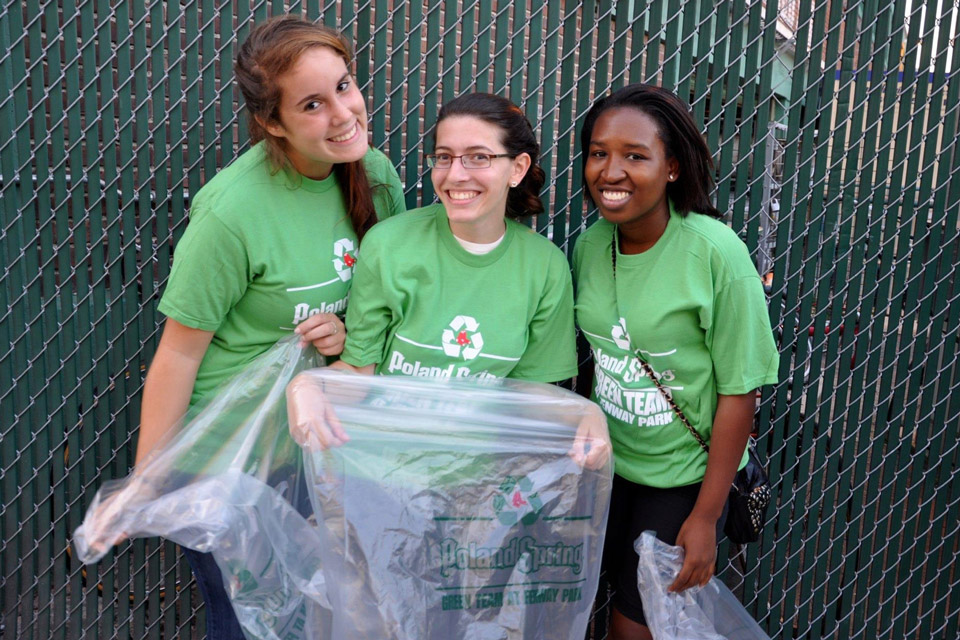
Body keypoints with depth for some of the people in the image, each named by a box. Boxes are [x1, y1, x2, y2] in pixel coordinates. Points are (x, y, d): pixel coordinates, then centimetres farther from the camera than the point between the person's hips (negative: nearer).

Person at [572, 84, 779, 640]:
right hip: (609, 464, 4)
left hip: (684, 476, -4)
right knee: (623, 594, 20)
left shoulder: (715, 252, -22)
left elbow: (739, 391, -17)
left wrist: (706, 516, -13)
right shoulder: (590, 245, -7)